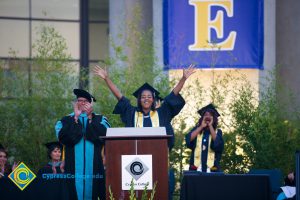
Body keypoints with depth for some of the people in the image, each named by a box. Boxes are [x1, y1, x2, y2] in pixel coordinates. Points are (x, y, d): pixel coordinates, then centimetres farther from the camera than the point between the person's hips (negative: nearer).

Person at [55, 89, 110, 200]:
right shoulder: (66, 121, 12)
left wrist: (89, 117, -7)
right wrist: (76, 118, -6)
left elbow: (104, 136, -8)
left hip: (94, 169, 0)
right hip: (74, 169, 0)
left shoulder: (100, 120, 11)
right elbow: (63, 138, -7)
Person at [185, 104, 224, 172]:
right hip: (197, 166, 1)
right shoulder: (197, 130, 15)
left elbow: (218, 144, -8)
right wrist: (201, 127, -1)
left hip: (212, 168, -1)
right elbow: (188, 139, -4)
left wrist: (210, 126, -3)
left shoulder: (217, 132, 13)